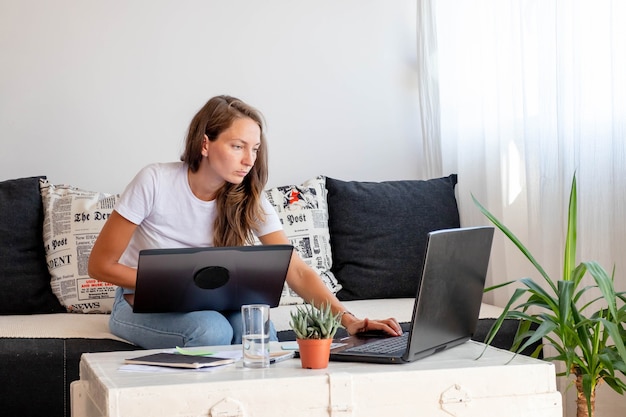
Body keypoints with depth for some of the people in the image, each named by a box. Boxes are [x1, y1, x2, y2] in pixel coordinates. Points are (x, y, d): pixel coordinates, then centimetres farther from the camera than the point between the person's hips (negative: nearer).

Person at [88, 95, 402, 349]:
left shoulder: (249, 201, -9)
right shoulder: (155, 182, -20)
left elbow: (297, 271, -18)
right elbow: (101, 265, -14)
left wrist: (349, 320, -33)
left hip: (204, 304, 3)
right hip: (141, 304, -3)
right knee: (212, 329, -34)